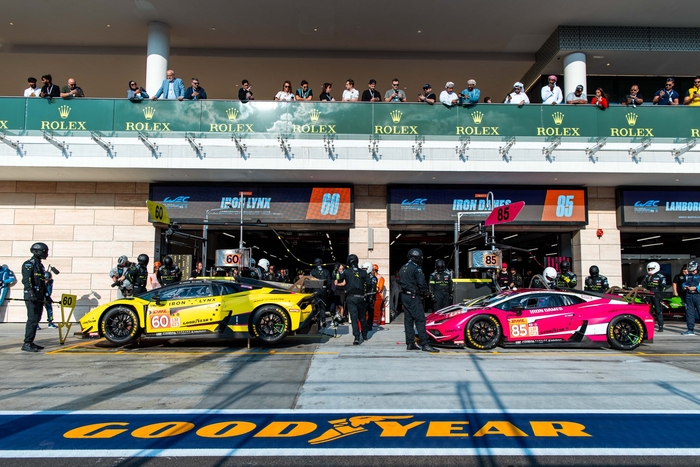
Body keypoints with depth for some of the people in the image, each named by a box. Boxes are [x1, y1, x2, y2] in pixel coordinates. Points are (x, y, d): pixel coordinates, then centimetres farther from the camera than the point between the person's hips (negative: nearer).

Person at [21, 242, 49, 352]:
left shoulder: (40, 265, 20)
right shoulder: (29, 264, -8)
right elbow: (26, 280, -19)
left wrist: (46, 295, 24)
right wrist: (31, 294, -28)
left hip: (39, 297, 9)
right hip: (31, 297, -9)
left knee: (36, 320, 10)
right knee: (32, 319, -12)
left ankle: (30, 342, 16)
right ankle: (26, 344, -10)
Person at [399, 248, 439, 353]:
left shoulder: (403, 268, 15)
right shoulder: (416, 268, -13)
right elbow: (421, 283, -18)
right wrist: (425, 292, -2)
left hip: (404, 296, 9)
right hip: (413, 297, -9)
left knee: (408, 320, 10)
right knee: (420, 320, -9)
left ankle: (410, 343, 13)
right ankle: (425, 344, -11)